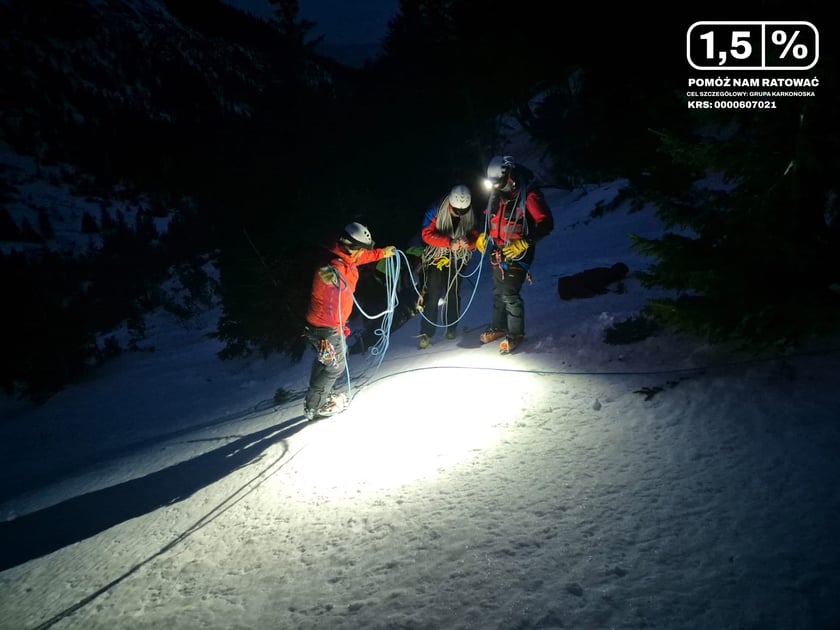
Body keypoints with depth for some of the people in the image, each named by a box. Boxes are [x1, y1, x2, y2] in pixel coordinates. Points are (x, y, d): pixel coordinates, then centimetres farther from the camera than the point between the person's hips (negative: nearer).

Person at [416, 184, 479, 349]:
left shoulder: (469, 216, -5)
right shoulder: (435, 212, -16)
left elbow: (475, 237, -5)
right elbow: (427, 234, -23)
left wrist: (468, 242, -31)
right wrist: (449, 242, -36)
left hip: (457, 261, 3)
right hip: (435, 259, -3)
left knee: (453, 294, 9)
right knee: (432, 295, -8)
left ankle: (451, 328, 25)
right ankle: (427, 333, -2)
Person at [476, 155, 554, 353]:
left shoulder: (528, 194, -16)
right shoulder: (497, 194, 5)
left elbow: (546, 223, -19)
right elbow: (489, 216, 24)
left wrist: (524, 243, -27)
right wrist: (483, 235, 12)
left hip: (517, 253, -7)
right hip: (497, 252, 7)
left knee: (510, 295, -7)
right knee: (498, 292, 17)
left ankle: (516, 334, 11)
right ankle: (499, 327, 34)